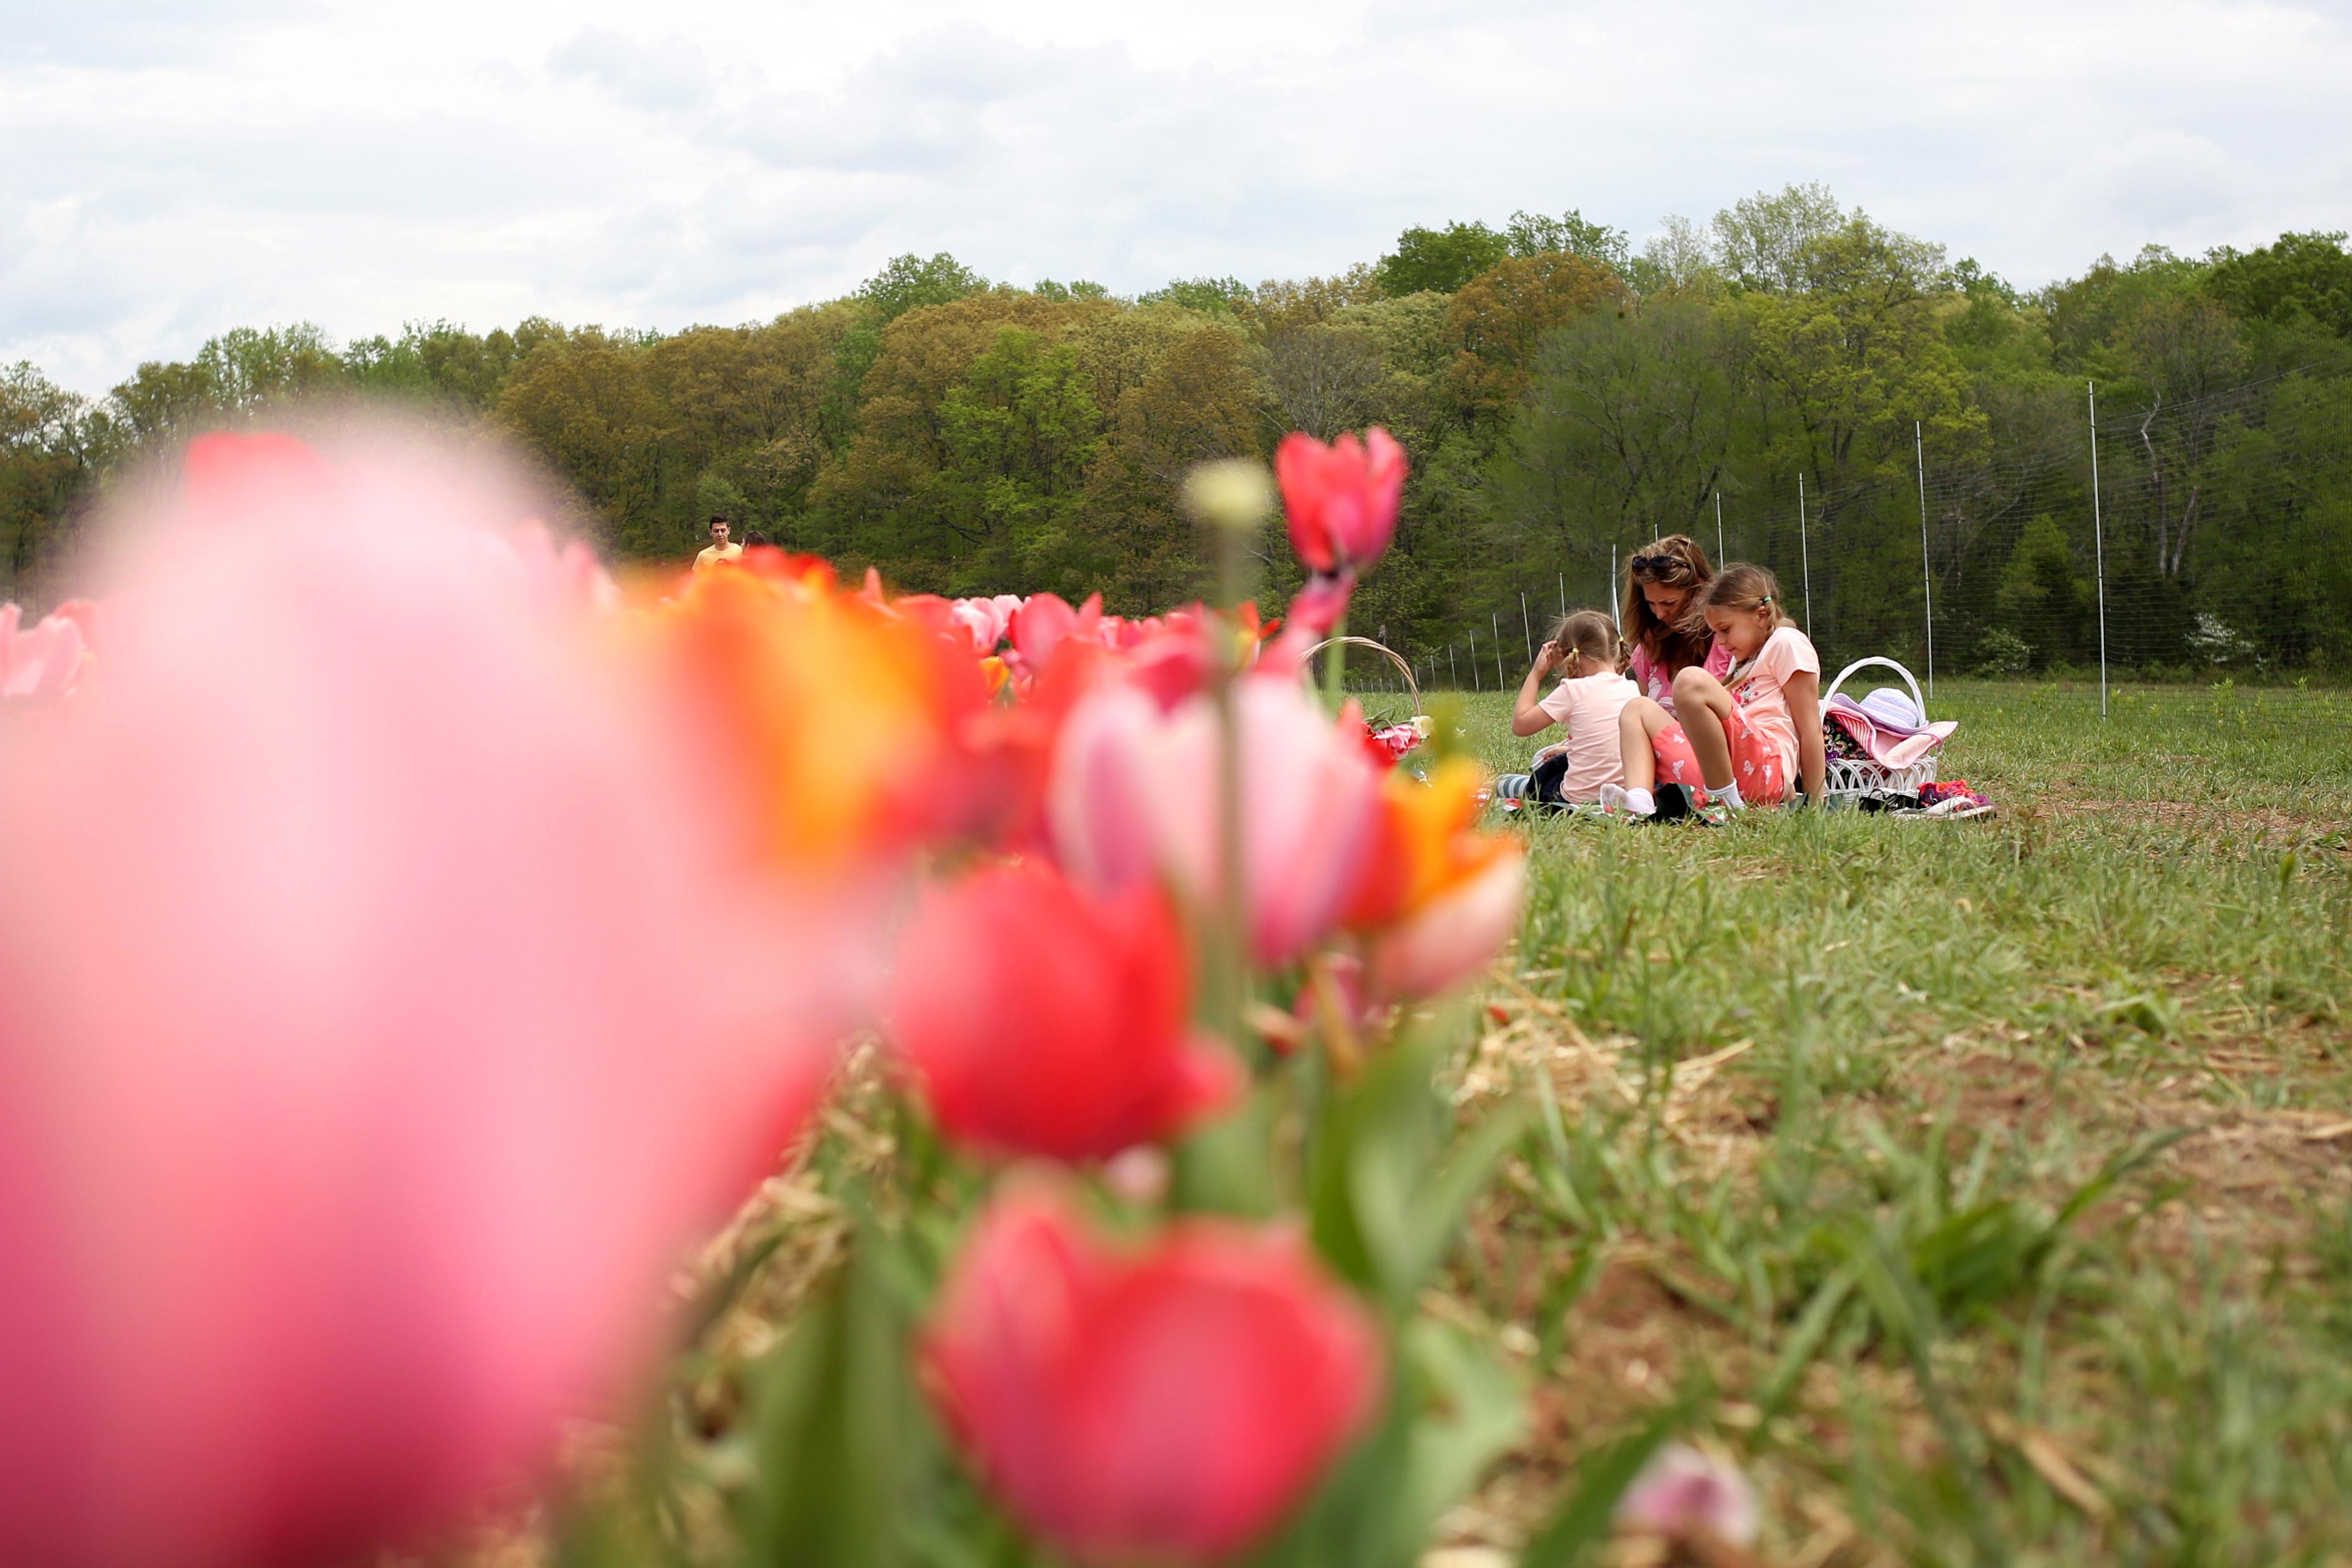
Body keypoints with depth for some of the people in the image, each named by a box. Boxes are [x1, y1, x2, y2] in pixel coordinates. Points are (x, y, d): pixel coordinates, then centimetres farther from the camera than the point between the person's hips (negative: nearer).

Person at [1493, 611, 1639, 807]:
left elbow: (1520, 725, -5)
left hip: (1581, 798, -6)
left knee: (1503, 783, 22)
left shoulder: (1574, 691, -14)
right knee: (1542, 757, 33)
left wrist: (1536, 674, 1)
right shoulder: (1633, 689, 3)